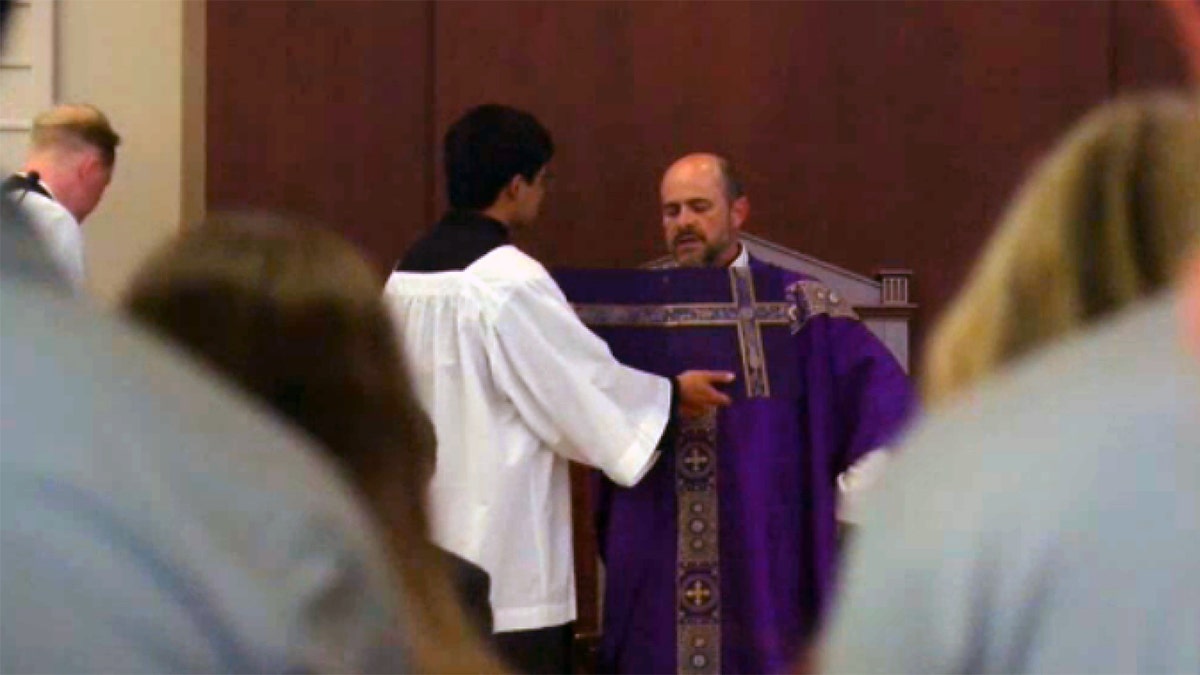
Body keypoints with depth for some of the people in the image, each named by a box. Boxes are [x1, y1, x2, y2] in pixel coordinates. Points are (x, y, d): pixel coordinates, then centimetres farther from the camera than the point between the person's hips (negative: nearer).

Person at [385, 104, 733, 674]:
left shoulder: (408, 275, 8)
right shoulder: (508, 280, -16)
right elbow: (585, 379, -9)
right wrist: (672, 394, 8)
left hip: (429, 532, 8)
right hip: (507, 546, -8)